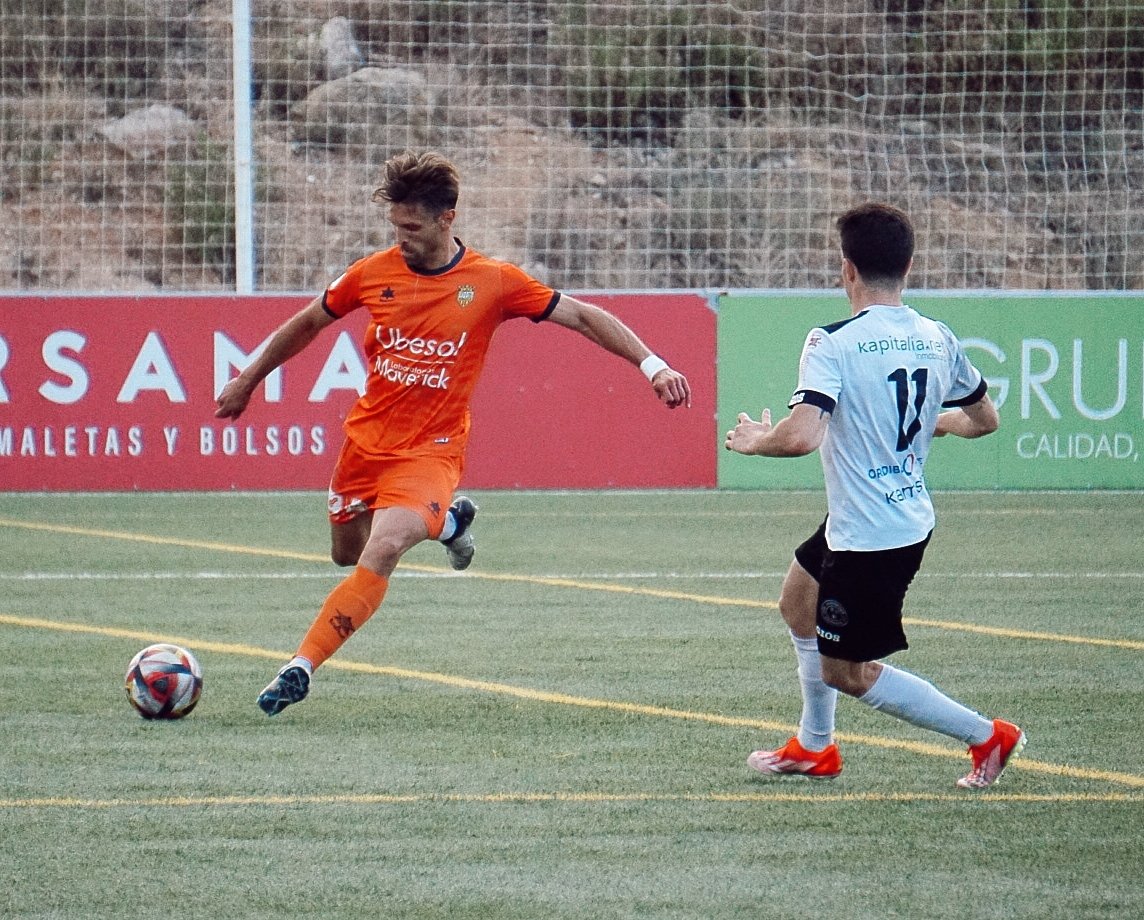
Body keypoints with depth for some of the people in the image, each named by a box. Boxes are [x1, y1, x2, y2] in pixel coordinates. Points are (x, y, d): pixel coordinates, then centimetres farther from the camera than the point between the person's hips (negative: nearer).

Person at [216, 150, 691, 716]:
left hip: (430, 451, -5)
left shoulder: (492, 282, -10)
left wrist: (652, 365, -13)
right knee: (346, 553, 19)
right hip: (365, 439, 5)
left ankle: (300, 669, -23)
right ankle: (447, 520, 45)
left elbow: (582, 317, -4)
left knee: (382, 551, -26)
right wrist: (247, 381, 21)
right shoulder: (374, 273, -3)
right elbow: (308, 323, 14)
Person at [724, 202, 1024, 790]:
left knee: (847, 673, 6)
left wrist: (755, 440, -11)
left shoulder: (833, 344, -20)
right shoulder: (937, 339, 1)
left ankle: (986, 735, 5)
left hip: (866, 537, -9)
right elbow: (985, 419, 13)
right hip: (911, 517, 9)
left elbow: (801, 436, -32)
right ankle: (814, 748, 39)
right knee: (799, 603, 28)